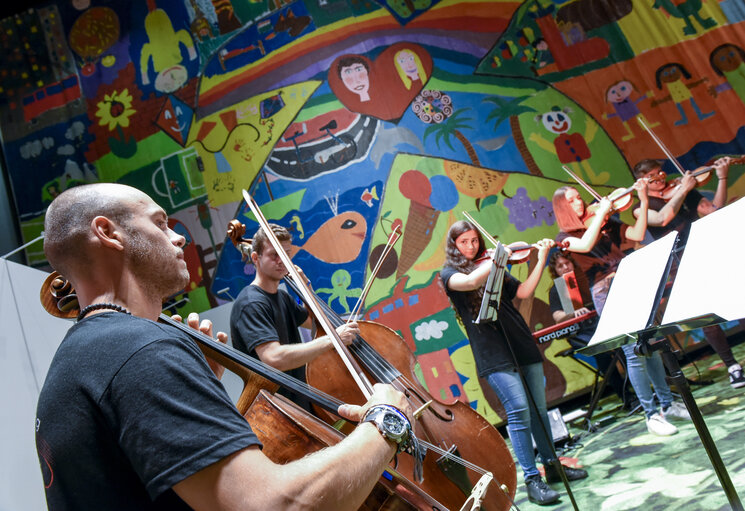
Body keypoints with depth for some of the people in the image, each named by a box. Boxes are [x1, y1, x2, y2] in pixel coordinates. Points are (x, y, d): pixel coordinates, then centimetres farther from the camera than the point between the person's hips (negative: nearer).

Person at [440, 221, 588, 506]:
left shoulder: (492, 267, 16)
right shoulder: (449, 273, 1)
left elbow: (524, 292, 7)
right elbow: (471, 282, -23)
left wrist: (541, 258, 1)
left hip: (522, 344, 6)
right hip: (493, 353, -6)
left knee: (539, 408, 11)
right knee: (519, 409, -13)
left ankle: (552, 465, 27)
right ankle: (532, 479, -2)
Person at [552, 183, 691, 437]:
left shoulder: (607, 223, 15)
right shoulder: (565, 236, 1)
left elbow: (637, 235, 5)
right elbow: (585, 245, -21)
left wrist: (644, 201, -1)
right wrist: (602, 210, -15)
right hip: (607, 294, -5)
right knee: (635, 353, -8)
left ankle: (667, 403, 25)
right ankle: (652, 415, 3)